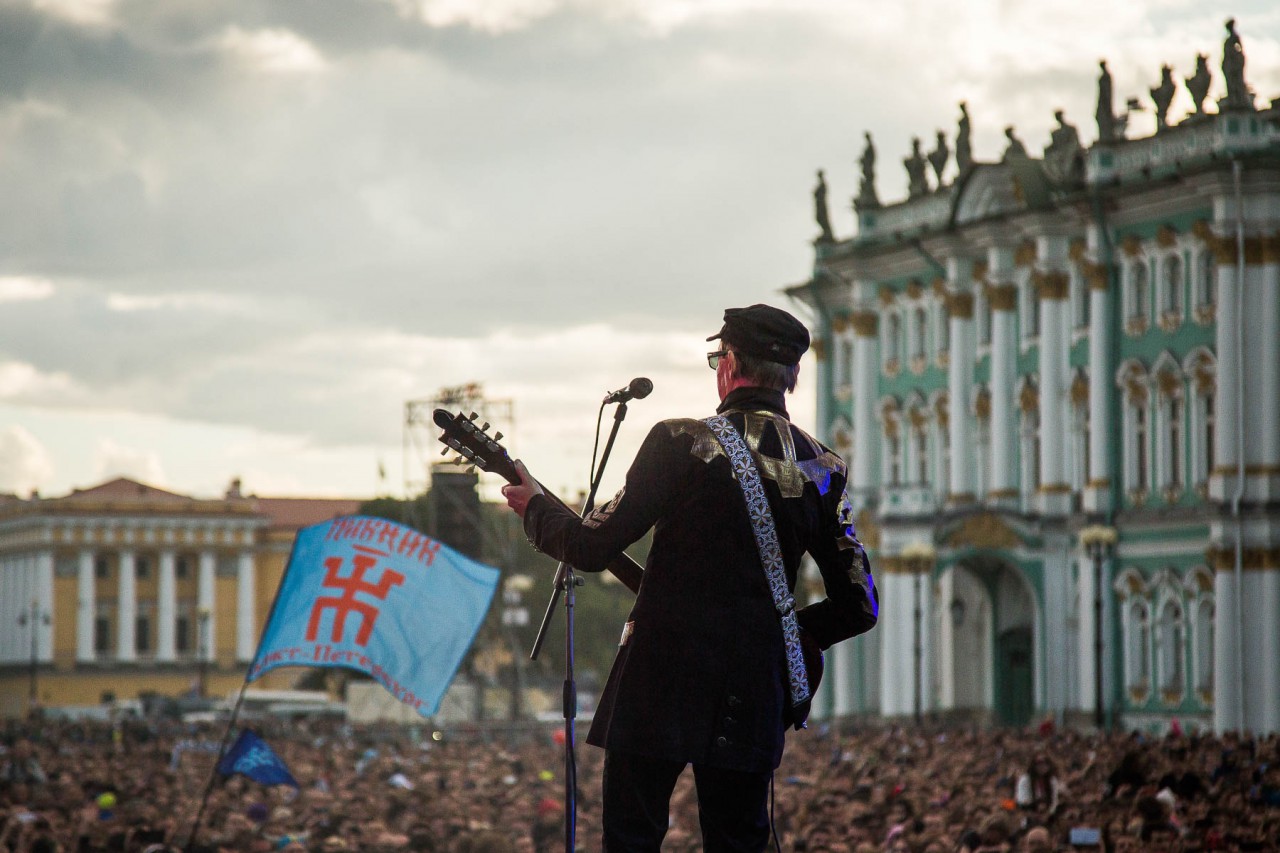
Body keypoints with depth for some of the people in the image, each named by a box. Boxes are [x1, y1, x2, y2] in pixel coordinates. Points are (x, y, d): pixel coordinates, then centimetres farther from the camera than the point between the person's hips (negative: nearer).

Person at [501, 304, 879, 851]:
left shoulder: (681, 442, -9)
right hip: (752, 697, 4)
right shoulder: (822, 470, 4)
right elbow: (857, 607, 6)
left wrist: (535, 508, 11)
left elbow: (593, 548, -8)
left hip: (661, 680, -4)